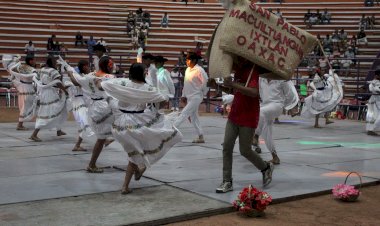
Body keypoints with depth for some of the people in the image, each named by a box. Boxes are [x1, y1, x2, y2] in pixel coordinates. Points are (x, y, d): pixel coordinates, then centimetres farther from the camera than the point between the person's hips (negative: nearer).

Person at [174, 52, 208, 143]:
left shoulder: (199, 70, -14)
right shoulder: (187, 70, 10)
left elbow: (206, 82, -12)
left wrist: (201, 93, -2)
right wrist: (183, 95, 13)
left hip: (196, 97, -9)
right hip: (189, 97, 9)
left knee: (184, 113, -12)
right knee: (193, 117, 10)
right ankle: (201, 137, 16)